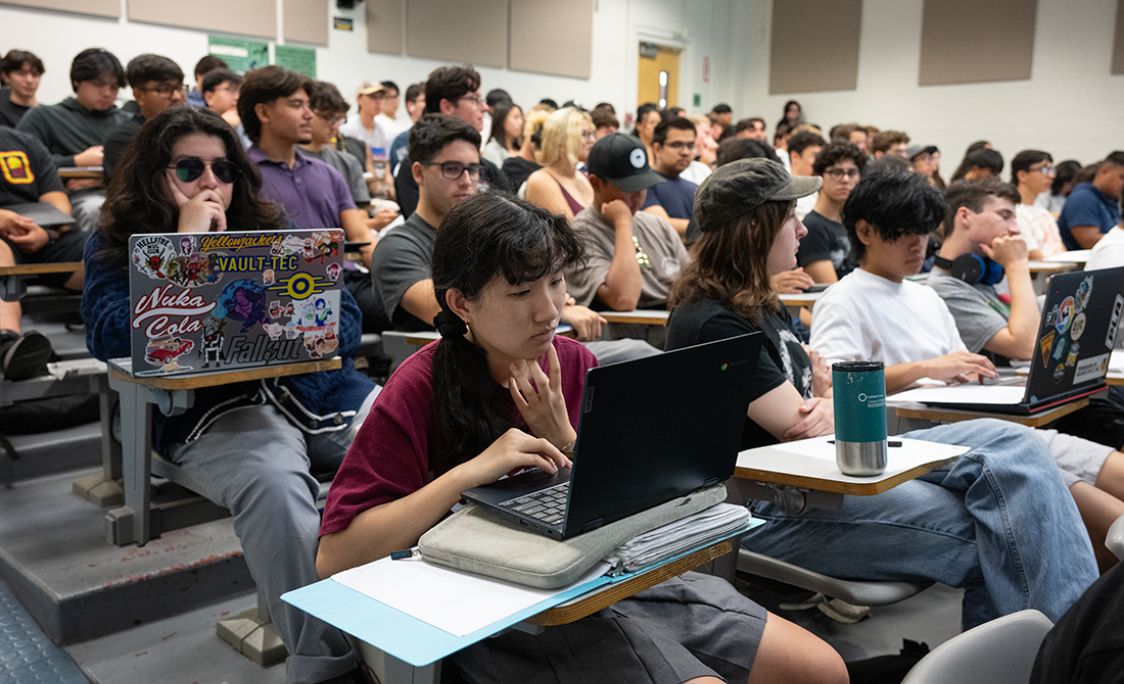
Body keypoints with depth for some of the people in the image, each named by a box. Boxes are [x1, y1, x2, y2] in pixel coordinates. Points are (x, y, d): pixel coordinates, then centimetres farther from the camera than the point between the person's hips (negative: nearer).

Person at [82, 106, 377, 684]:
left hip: (314, 387, 4)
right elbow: (113, 339, -5)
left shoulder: (270, 231, 20)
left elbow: (345, 322, 11)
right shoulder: (115, 246, 14)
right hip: (211, 408, -3)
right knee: (273, 485, -38)